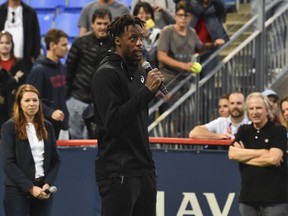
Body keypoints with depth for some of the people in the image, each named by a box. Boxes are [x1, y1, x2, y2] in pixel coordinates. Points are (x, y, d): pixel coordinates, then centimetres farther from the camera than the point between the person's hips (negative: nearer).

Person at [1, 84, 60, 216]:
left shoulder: (47, 127, 12)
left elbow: (55, 160, 12)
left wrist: (48, 184, -5)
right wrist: (30, 188, -15)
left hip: (43, 191, 4)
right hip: (17, 191, -4)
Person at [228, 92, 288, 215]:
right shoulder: (244, 131, 13)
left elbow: (273, 158, -15)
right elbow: (232, 154, -3)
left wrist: (244, 155, -5)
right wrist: (263, 152, -9)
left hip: (274, 197, -5)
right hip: (248, 196, 5)